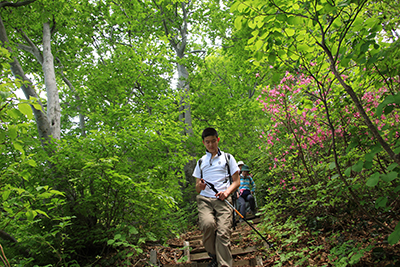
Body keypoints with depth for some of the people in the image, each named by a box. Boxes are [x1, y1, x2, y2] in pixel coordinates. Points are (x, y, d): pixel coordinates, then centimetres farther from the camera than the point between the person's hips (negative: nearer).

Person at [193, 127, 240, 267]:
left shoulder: (228, 158, 16)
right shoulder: (201, 162, 23)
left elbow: (237, 181, 12)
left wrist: (227, 192, -8)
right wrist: (200, 186, -4)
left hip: (222, 199, -1)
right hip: (204, 199, 2)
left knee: (223, 232, -22)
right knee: (207, 224, -27)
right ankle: (214, 255, -4)